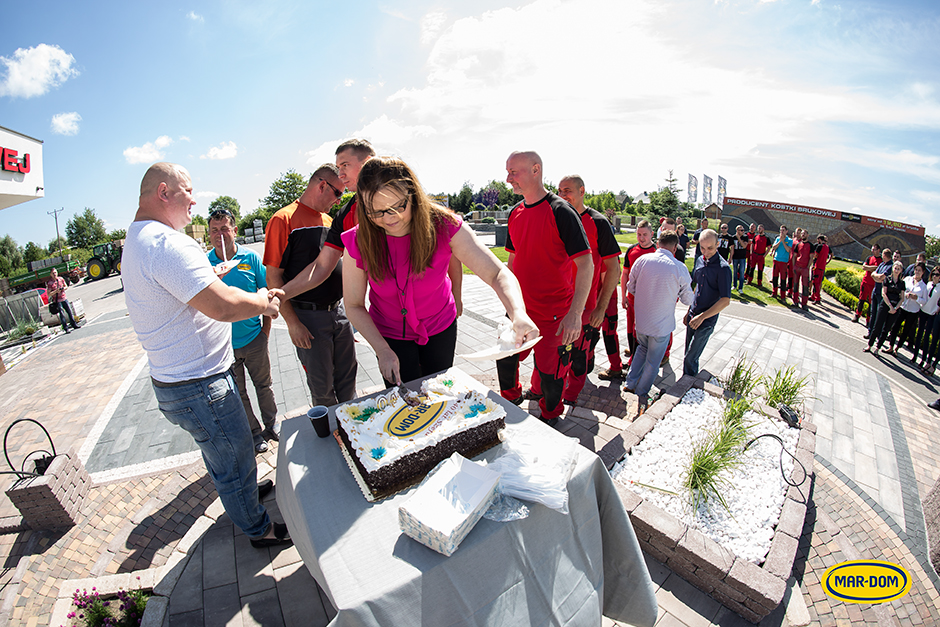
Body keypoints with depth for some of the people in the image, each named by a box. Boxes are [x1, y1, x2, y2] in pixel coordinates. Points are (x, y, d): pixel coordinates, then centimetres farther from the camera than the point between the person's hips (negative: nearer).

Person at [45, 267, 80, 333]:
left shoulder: (61, 279, 3)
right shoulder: (49, 283, -9)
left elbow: (66, 286, 16)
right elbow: (48, 294, -9)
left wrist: (64, 288, -5)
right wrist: (55, 291, -22)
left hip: (64, 299, 4)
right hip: (57, 301, -4)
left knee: (70, 312, 8)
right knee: (62, 314, -2)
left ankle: (74, 325, 19)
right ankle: (66, 328, 3)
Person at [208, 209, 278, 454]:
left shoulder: (250, 257, -5)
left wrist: (265, 329, -4)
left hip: (253, 338, 0)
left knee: (264, 385, 16)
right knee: (238, 394, 14)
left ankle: (271, 426, 36)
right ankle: (254, 433, 32)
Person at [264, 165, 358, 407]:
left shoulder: (328, 221, 12)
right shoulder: (284, 219, -11)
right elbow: (274, 278, -13)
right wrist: (293, 323, -17)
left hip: (339, 311, 7)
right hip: (309, 317, -6)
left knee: (347, 377, 16)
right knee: (321, 386, 7)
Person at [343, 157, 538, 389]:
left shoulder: (443, 226, -26)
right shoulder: (358, 243, -23)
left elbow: (497, 274, -32)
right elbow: (354, 305, -12)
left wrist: (518, 314, -50)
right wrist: (382, 350, -20)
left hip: (440, 328, 1)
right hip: (390, 335, 0)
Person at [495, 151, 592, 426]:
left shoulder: (561, 212, -16)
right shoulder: (515, 213, 5)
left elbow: (586, 264, -19)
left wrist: (575, 314, -24)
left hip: (555, 314, -6)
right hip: (521, 308, 6)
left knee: (549, 371, 6)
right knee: (504, 358, 16)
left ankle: (550, 416, 34)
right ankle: (511, 399, 44)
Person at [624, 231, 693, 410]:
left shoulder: (642, 260, -9)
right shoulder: (680, 268, -15)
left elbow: (631, 287, 3)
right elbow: (687, 300, -4)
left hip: (640, 320, 3)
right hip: (662, 325, -3)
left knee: (642, 348, 29)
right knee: (653, 361, 14)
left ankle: (630, 383, 31)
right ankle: (641, 394, 27)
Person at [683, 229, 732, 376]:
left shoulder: (723, 268, -16)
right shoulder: (700, 261, 5)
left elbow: (725, 301, -19)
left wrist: (702, 317, -21)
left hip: (707, 321, -6)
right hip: (693, 316, 7)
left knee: (690, 358, -4)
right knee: (688, 354, 16)